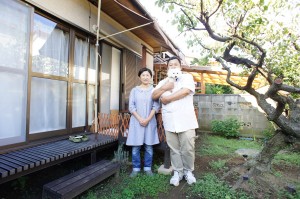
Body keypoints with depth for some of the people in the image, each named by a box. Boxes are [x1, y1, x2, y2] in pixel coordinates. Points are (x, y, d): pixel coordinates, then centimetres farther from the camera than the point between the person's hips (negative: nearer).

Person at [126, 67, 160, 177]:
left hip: (150, 121, 0)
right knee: (135, 146, 4)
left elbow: (156, 106, -2)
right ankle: (136, 168, 19)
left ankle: (148, 168, 20)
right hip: (136, 121, 0)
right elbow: (131, 106, -1)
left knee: (149, 146, 5)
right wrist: (140, 119, -11)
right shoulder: (134, 90, 6)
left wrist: (147, 119, -12)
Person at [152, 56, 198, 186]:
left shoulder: (187, 77, 4)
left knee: (188, 148, 4)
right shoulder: (163, 82, 18)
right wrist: (165, 88, -9)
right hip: (169, 121, 3)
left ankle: (188, 171, 27)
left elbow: (186, 91, -15)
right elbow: (153, 96, 9)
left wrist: (166, 98, -9)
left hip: (186, 120, -3)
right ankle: (177, 172, 28)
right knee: (174, 149, 11)